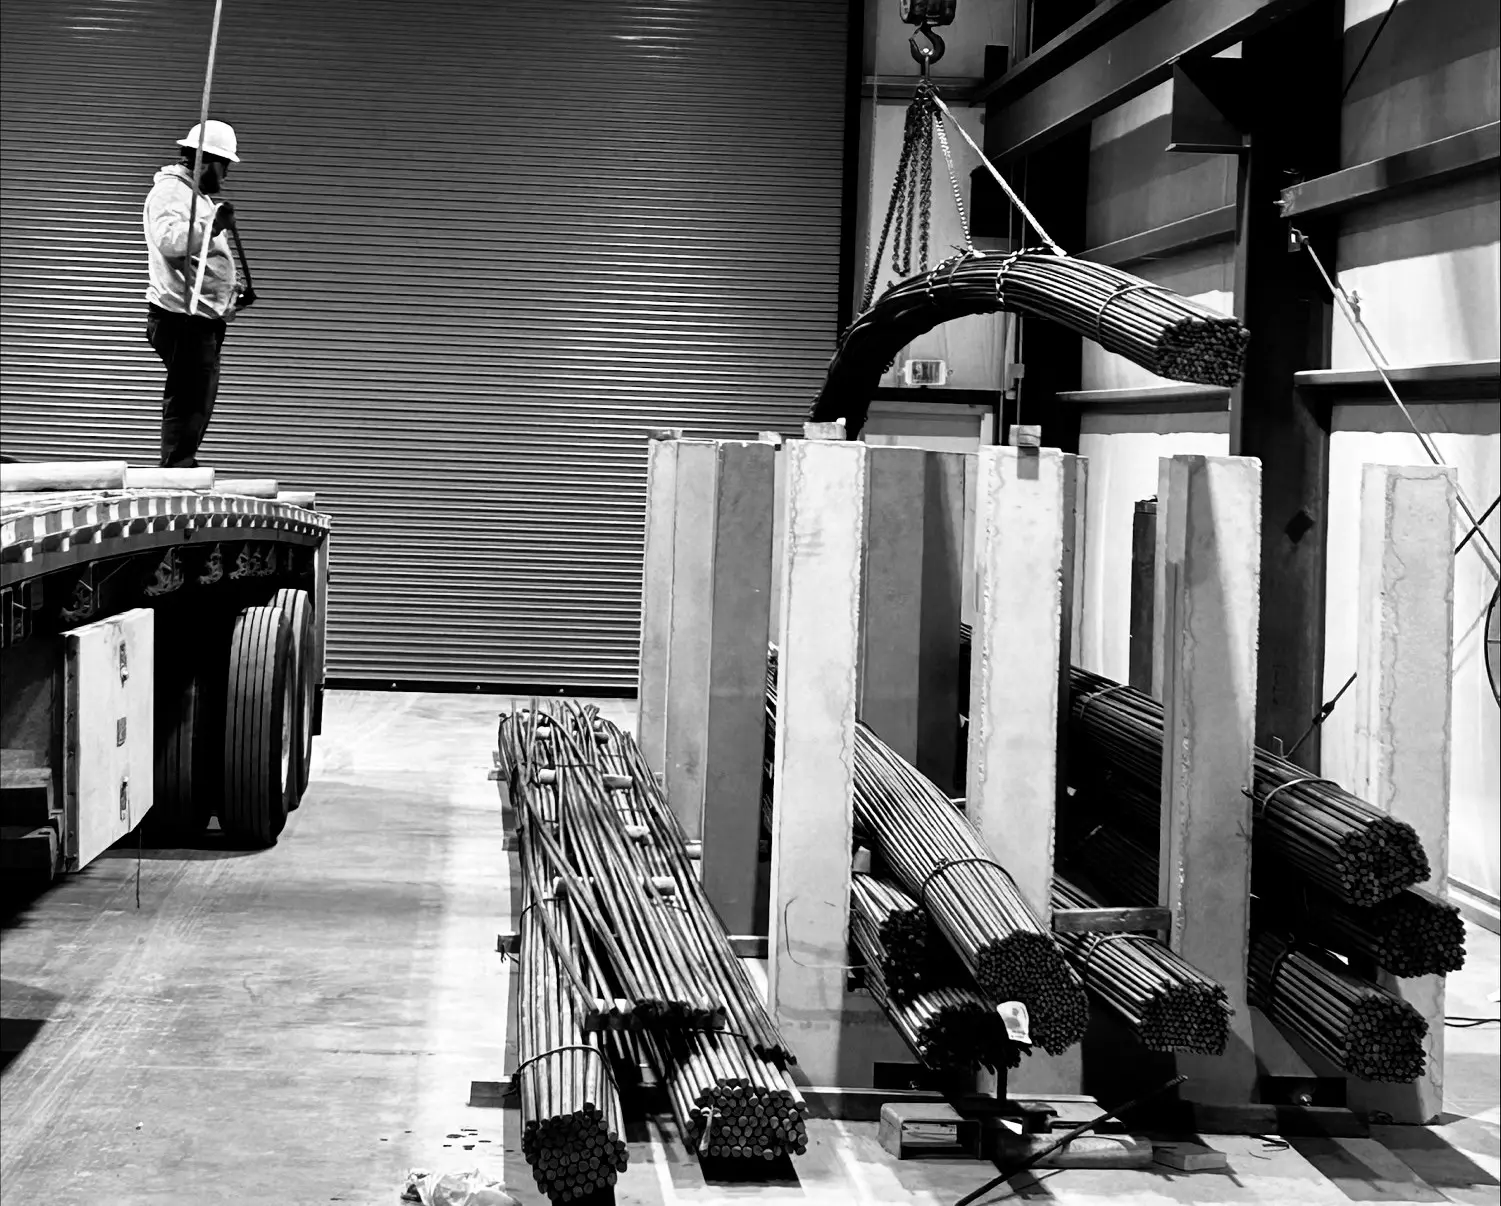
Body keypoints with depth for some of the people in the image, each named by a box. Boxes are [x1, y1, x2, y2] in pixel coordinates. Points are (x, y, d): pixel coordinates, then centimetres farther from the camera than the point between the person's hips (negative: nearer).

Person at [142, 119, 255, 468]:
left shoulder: (197, 196, 25)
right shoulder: (169, 191, -7)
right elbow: (170, 241, -26)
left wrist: (232, 293, 22)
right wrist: (212, 226, -36)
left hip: (203, 321, 11)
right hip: (183, 319, -11)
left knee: (196, 407, 13)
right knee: (189, 405, -14)